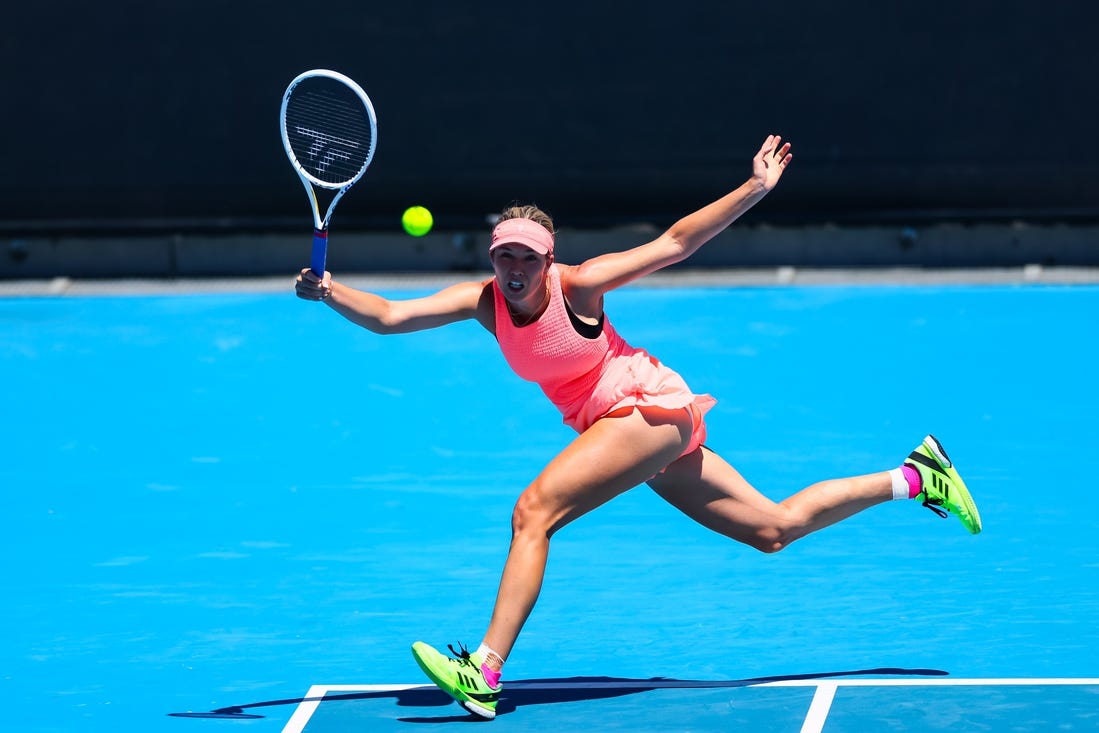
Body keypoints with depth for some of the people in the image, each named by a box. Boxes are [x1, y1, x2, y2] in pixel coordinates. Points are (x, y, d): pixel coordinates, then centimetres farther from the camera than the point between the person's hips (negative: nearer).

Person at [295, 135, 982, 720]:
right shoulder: (483, 301, -5)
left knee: (533, 512, -22)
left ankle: (485, 674, -25)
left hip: (650, 406, -7)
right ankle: (915, 477, 26)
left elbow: (675, 243, -12)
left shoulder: (576, 286, -19)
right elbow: (390, 316, -12)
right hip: (616, 426, 7)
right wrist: (330, 292, -29)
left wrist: (756, 189, -16)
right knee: (776, 528, 13)